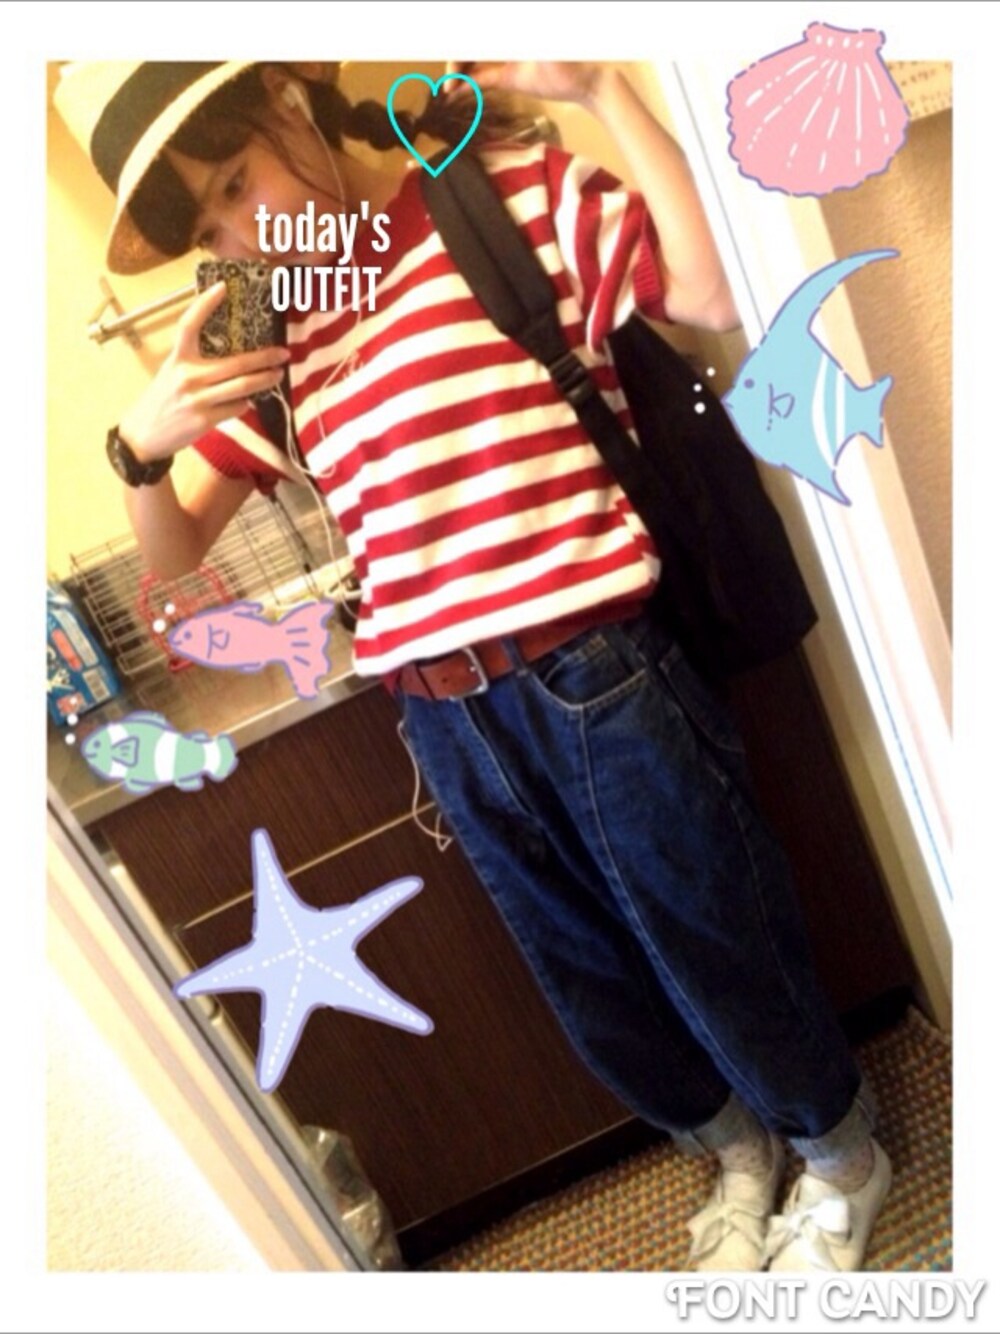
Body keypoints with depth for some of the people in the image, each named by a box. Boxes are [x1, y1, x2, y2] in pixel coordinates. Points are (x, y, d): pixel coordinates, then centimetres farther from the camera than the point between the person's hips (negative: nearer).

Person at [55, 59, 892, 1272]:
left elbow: (721, 291, -13)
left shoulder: (510, 191, 0)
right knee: (593, 987, 21)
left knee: (723, 952, 14)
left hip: (601, 680, -4)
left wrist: (597, 85, -12)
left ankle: (841, 1159, 49)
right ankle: (736, 1154, 54)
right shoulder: (268, 337, 11)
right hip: (446, 721, 5)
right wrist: (141, 445, -9)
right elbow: (173, 559, 10)